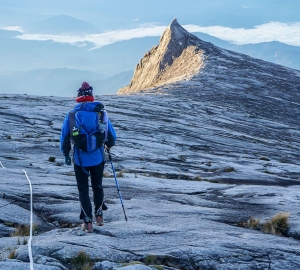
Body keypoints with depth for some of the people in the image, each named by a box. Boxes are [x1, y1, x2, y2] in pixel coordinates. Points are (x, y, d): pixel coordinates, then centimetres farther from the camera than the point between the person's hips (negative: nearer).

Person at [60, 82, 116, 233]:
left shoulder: (72, 115, -6)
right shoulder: (101, 113, -4)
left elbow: (64, 138, -1)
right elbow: (112, 135, 3)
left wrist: (66, 154, 14)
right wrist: (109, 145, 24)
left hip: (80, 160, -1)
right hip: (98, 159, 1)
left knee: (83, 190, 10)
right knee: (97, 186, 22)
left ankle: (87, 222, 9)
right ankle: (99, 215, 30)